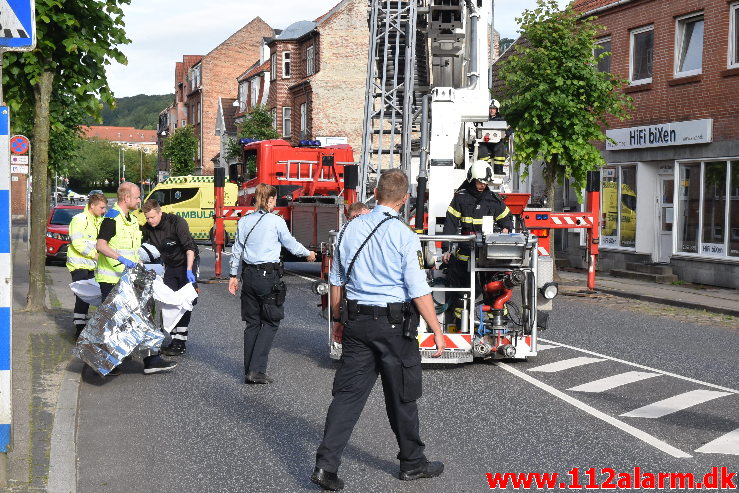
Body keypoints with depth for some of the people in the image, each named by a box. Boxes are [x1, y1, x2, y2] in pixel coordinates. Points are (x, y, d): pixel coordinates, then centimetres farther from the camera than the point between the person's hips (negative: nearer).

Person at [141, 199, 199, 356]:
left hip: (186, 264, -6)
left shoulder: (177, 222, -23)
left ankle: (181, 343, -5)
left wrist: (189, 271, -36)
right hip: (170, 267, 6)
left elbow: (189, 247, -29)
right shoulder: (147, 228, -6)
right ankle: (175, 340, 10)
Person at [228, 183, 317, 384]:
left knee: (252, 322, 13)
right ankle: (256, 370, -6)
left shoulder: (244, 221, 6)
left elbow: (237, 250, 11)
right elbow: (291, 244, 3)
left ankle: (249, 371, 15)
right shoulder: (276, 221, -8)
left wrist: (234, 275, 20)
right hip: (269, 275, -6)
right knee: (271, 322, 4)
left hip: (249, 275, 6)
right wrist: (308, 254, 21)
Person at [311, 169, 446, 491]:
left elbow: (336, 282, 11)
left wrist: (339, 320, 22)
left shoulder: (350, 229, 4)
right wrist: (437, 332, -6)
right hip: (394, 325, -4)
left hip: (356, 321, 4)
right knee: (402, 397, 10)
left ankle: (326, 464, 1)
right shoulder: (404, 236, -12)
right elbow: (419, 292, -13)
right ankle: (412, 464, 26)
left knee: (348, 392, 7)